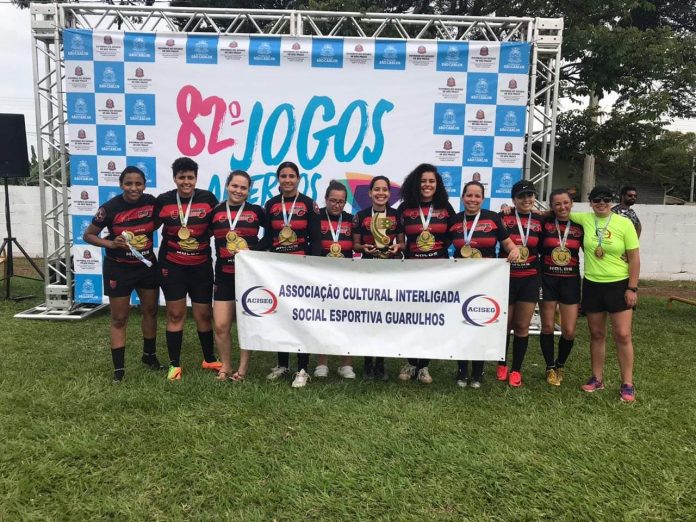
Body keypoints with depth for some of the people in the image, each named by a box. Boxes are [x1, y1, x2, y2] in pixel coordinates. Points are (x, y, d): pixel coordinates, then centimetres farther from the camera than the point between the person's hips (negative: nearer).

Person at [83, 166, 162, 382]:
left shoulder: (151, 202, -9)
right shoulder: (110, 208, -17)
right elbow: (88, 235, -7)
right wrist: (110, 244, -22)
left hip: (147, 265, 4)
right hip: (118, 268, -4)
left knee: (151, 311, 16)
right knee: (119, 318, 5)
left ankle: (149, 356, 35)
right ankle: (119, 368, 15)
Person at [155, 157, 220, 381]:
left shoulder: (207, 198, -5)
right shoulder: (163, 200, -4)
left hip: (201, 266, 1)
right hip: (172, 265, 0)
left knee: (204, 313, 7)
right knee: (175, 314, 4)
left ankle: (209, 359, 26)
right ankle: (174, 364, 17)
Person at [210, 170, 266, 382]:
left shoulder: (256, 211, 1)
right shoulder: (216, 212, 5)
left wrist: (256, 249, 0)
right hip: (224, 276, 2)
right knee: (221, 326, 1)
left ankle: (243, 368, 19)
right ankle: (225, 366, 21)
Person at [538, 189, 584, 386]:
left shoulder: (579, 226, 3)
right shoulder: (545, 224, -2)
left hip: (570, 281, 1)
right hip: (547, 280, -1)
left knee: (569, 331, 1)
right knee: (548, 327, 5)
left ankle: (560, 365, 28)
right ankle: (550, 368, 24)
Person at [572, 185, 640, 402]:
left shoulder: (624, 224, -7)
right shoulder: (585, 219, -1)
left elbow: (634, 258, -5)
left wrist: (632, 288, -8)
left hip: (619, 285, -3)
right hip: (592, 285, 3)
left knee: (623, 335, -3)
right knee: (596, 334, 11)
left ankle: (627, 384, 9)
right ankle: (597, 378, 24)